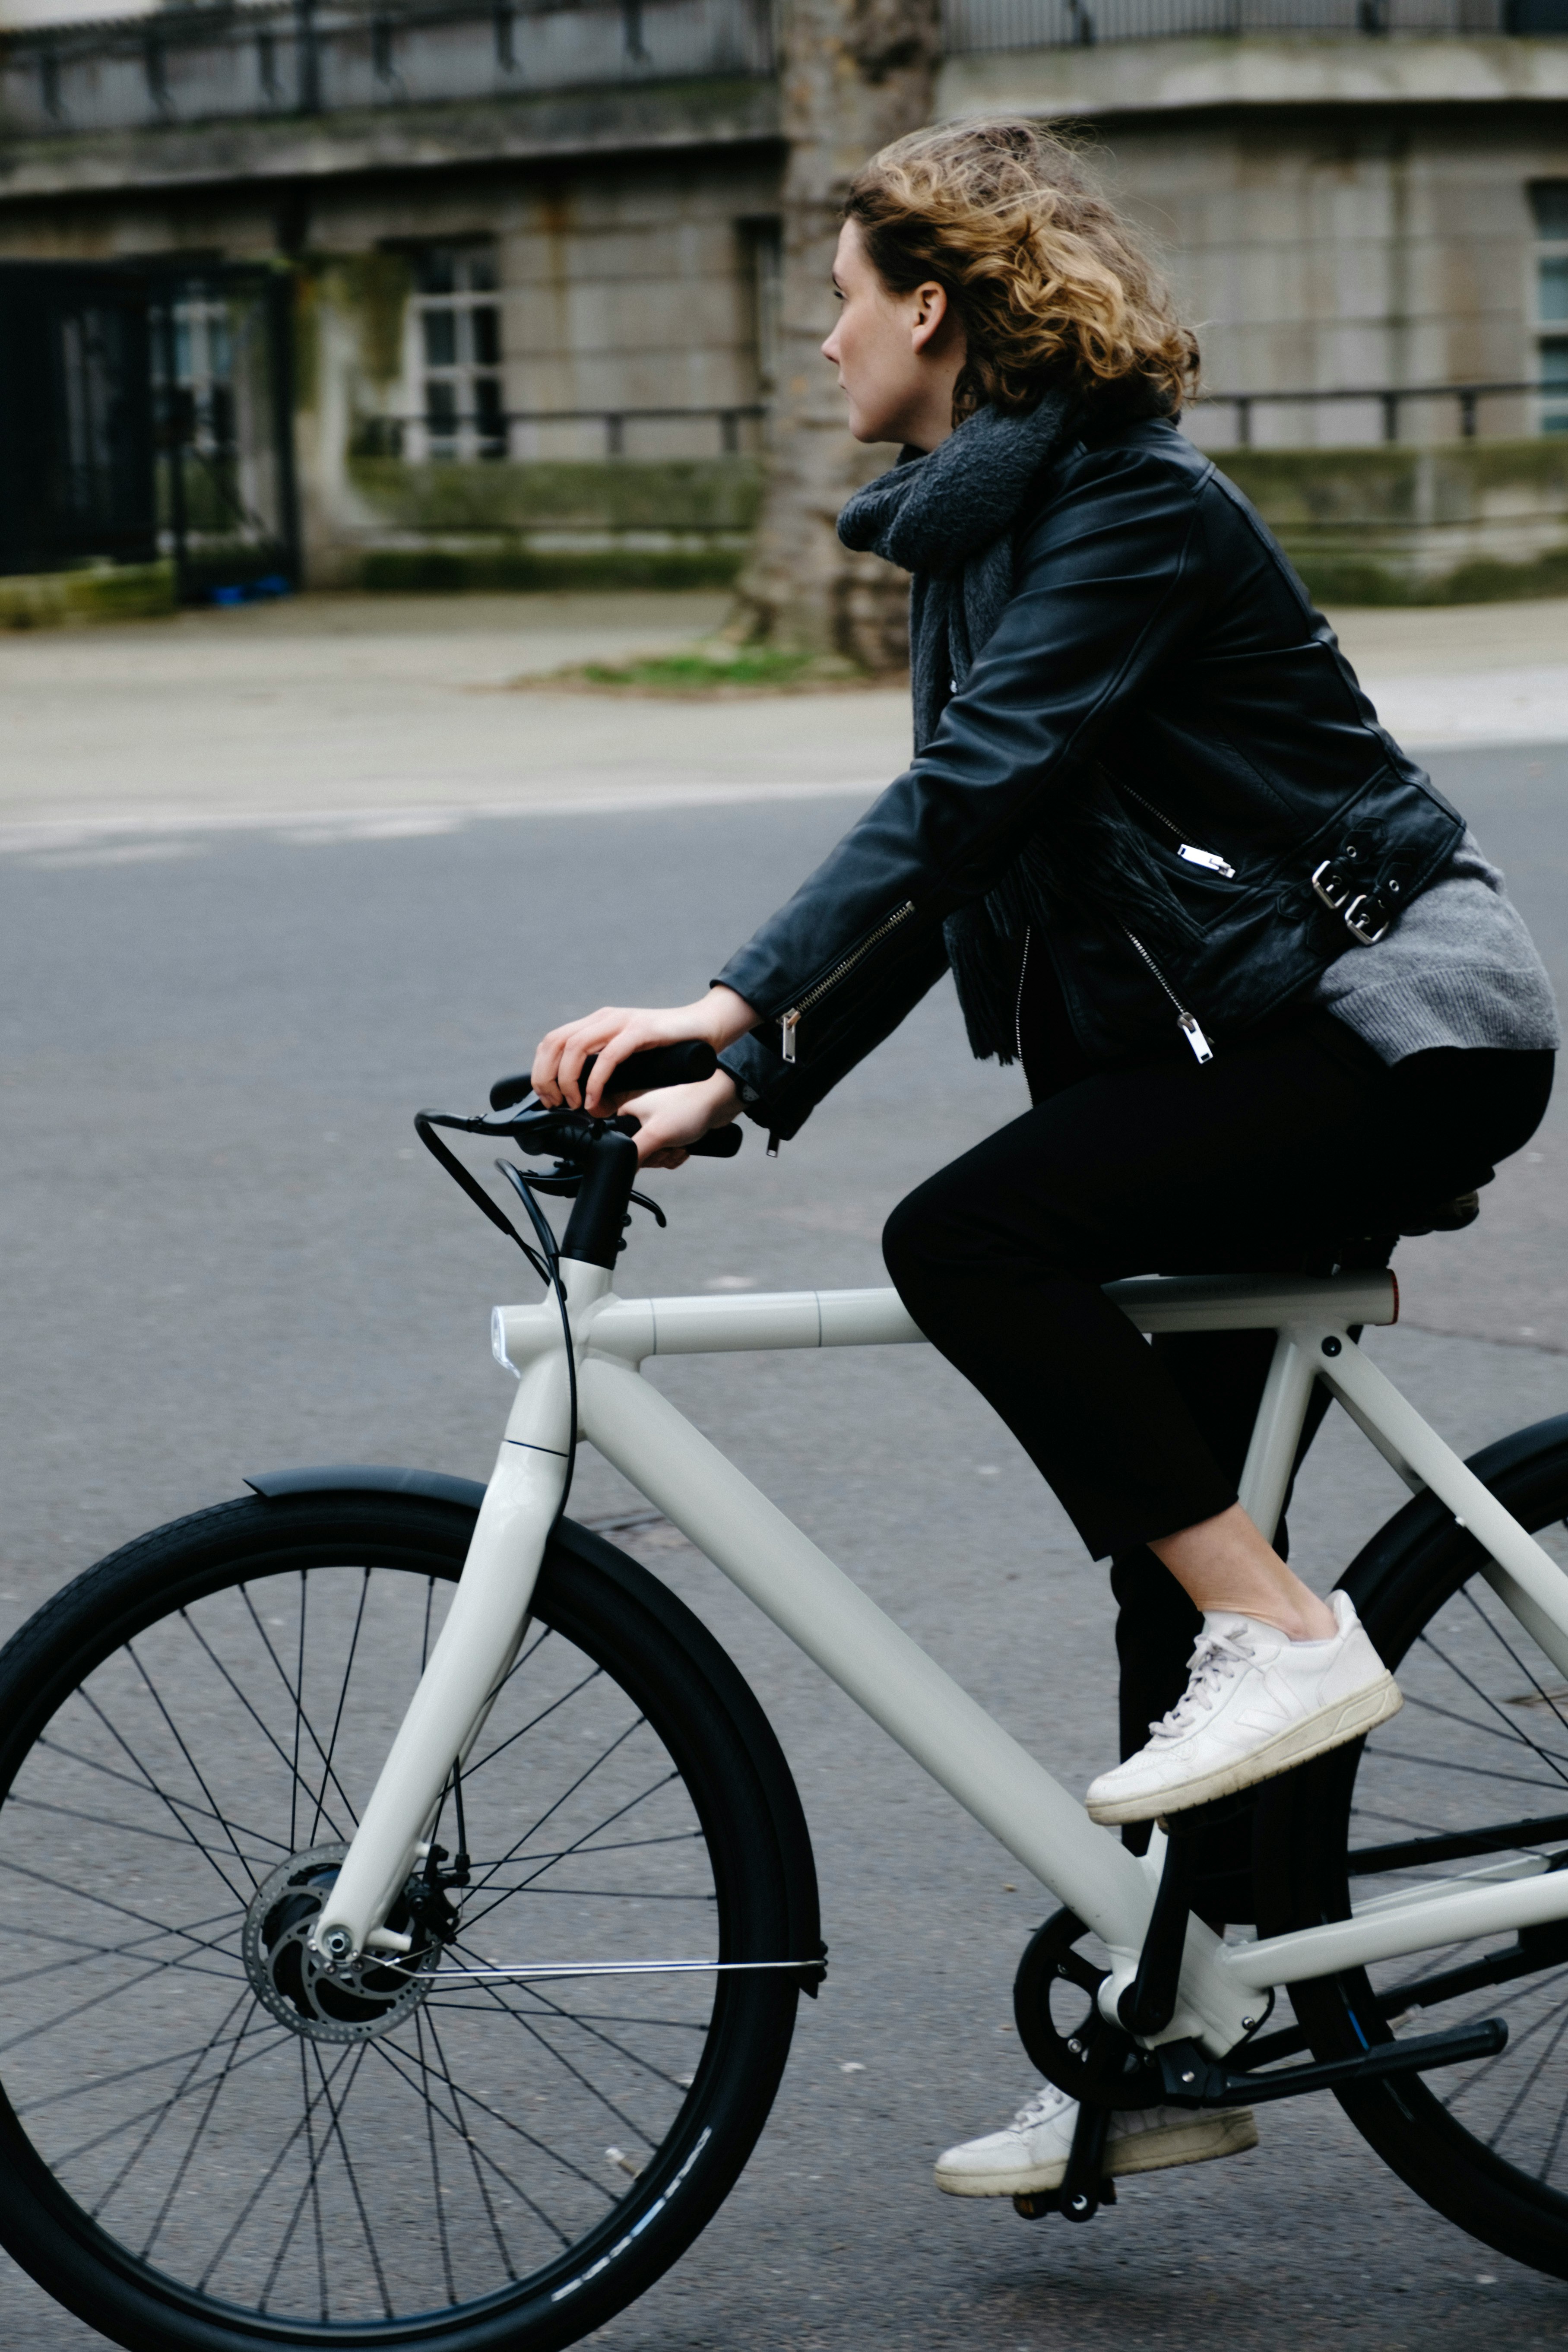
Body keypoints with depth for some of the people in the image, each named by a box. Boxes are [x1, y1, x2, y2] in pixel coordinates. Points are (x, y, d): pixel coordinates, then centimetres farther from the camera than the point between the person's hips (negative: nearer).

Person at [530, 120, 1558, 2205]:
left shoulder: (1132, 509, -15)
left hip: (1392, 1026, -9)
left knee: (969, 1237, -25)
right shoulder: (981, 526, 13)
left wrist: (736, 1001, -36)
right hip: (1248, 1041, 10)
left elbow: (966, 793, -28)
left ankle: (1288, 1637, -14)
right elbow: (946, 854, 14)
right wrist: (737, 1085, 5)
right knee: (1168, 1538, 8)